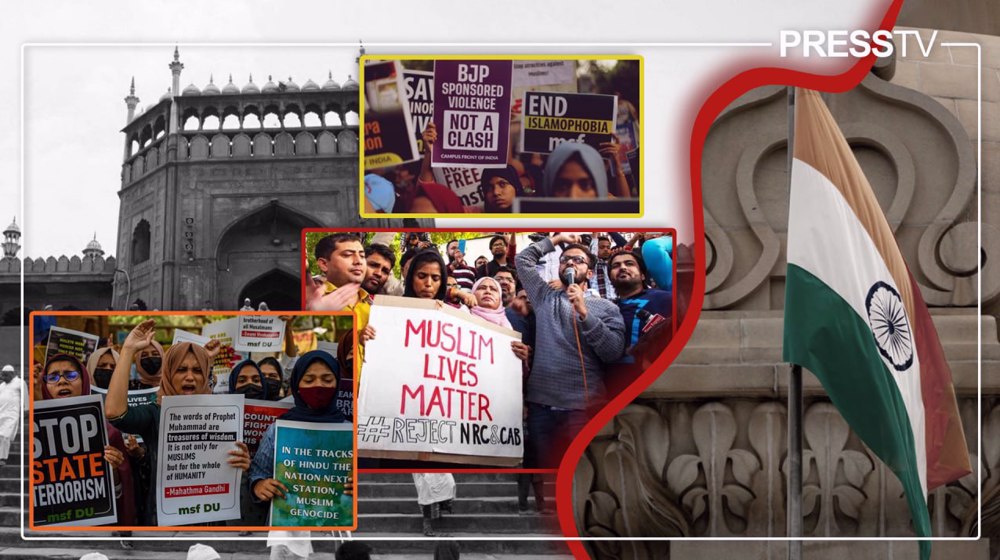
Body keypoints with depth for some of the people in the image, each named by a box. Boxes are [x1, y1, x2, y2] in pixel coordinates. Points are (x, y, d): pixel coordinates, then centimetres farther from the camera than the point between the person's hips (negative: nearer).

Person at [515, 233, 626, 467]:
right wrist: (558, 238, 23)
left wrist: (584, 313, -12)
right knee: (547, 467, 6)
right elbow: (523, 259, 20)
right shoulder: (545, 297, 17)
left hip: (583, 407, -3)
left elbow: (614, 352, -5)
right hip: (541, 404, 3)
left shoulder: (606, 307, 7)